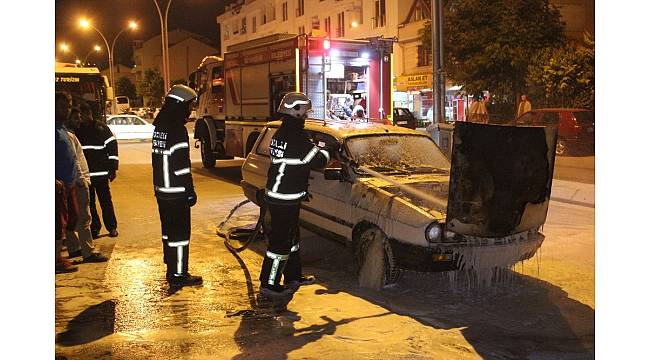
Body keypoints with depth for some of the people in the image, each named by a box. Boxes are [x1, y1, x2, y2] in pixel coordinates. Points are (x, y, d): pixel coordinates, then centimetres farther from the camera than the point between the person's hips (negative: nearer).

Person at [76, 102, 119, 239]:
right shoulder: (78, 131, 10)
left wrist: (112, 168, -7)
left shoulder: (101, 128, -1)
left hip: (101, 173, -4)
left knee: (106, 201, 2)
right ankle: (94, 227, 16)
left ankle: (112, 227, 12)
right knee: (89, 202, 7)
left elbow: (112, 147, -3)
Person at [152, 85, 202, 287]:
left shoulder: (160, 124, 11)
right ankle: (178, 274, 3)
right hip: (177, 192, -9)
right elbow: (181, 166, -21)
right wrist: (190, 191, -15)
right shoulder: (177, 130, -19)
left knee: (169, 230, 18)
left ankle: (172, 268, 29)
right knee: (180, 232, -2)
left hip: (162, 190, 9)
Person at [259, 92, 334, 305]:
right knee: (280, 242, -5)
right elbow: (317, 161, -16)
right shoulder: (295, 139, -21)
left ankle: (293, 277, 35)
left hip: (276, 194, 11)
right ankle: (268, 287, -1)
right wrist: (331, 151, 2)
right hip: (285, 200, -10)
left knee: (291, 237, 22)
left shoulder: (281, 134, 10)